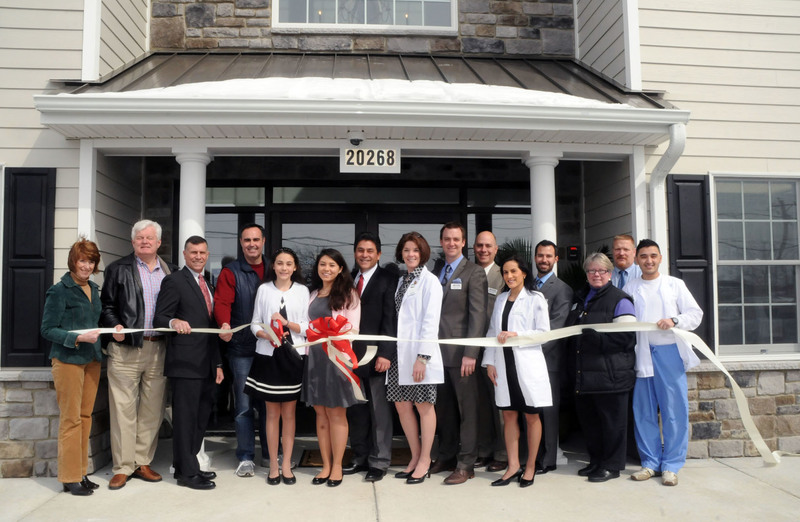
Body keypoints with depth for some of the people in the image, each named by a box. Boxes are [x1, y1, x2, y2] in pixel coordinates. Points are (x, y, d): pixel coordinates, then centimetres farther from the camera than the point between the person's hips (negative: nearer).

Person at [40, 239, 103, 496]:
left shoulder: (94, 289, 12)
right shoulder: (59, 291, -8)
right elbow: (47, 330, -10)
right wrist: (79, 338, -21)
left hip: (92, 359, 6)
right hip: (68, 359, -6)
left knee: (85, 416, 10)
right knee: (71, 419, -2)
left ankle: (81, 473, 19)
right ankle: (70, 478, 7)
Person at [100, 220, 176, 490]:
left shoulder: (170, 272, 12)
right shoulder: (118, 269, 7)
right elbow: (107, 304, 3)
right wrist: (114, 326, -13)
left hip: (159, 349, 2)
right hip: (126, 349, -2)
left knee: (152, 409, 7)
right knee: (123, 409, 1)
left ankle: (142, 462, 20)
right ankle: (123, 467, 12)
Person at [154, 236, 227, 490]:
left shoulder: (207, 285, 20)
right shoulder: (174, 281, -4)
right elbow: (159, 318, -10)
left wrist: (218, 363, 19)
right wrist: (174, 322, -34)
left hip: (207, 364, 8)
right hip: (185, 363, -8)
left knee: (201, 417, 13)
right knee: (185, 417, -2)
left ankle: (187, 465, 25)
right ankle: (187, 472, 7)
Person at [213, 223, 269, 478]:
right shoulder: (231, 272, 0)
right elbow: (221, 302, -14)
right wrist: (224, 324, -33)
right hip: (242, 348, -3)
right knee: (244, 405, 3)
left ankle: (271, 455, 23)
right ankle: (246, 457, 16)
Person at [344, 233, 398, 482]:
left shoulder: (387, 281, -3)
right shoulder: (348, 280, 12)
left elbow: (390, 320, -9)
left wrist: (385, 354, -16)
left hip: (376, 355, -5)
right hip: (352, 355, 5)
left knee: (379, 411, 4)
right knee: (355, 410, 12)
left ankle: (379, 461, 15)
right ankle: (360, 457, 24)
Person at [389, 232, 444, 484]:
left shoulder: (429, 280, -5)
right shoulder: (402, 280, 16)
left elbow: (431, 321, -12)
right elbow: (396, 318, 13)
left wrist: (423, 356, -18)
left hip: (420, 353, -7)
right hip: (400, 352, 7)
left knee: (424, 406, 3)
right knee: (402, 406, 9)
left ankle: (425, 461, 16)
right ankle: (415, 457, 24)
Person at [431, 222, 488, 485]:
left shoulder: (474, 272, -3)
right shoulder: (435, 271, 14)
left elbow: (478, 315, -10)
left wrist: (470, 353, -17)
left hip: (461, 352, -5)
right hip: (438, 351, 5)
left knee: (467, 409, 2)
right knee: (443, 408, 12)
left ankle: (466, 464, 10)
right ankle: (446, 457, 25)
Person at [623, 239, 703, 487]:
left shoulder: (674, 284, 9)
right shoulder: (630, 288, 12)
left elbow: (696, 313, 5)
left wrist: (674, 321, -14)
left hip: (670, 352, -1)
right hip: (641, 354, 1)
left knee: (675, 410, -2)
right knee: (644, 411, 5)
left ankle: (671, 465, 8)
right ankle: (650, 462, 16)